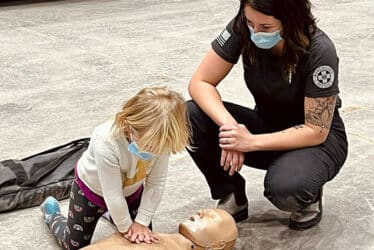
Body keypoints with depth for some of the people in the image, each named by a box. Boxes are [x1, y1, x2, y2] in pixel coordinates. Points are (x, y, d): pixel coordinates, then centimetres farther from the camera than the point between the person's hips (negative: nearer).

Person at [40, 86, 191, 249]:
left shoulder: (160, 138, -31)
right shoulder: (106, 143, -44)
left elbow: (156, 182, -19)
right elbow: (113, 195, -31)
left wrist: (141, 222, -17)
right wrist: (126, 227, -18)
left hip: (131, 190, 4)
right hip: (92, 188, -4)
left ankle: (114, 213, 41)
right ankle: (52, 213, 38)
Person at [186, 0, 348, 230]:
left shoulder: (319, 51, -27)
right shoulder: (242, 29, -18)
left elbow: (316, 131, -23)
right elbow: (200, 83, -15)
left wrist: (252, 142, -30)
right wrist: (228, 125, -32)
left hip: (316, 140, -4)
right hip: (267, 125, 5)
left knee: (284, 188, -38)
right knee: (192, 116, -20)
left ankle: (308, 195, 1)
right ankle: (231, 196, -1)